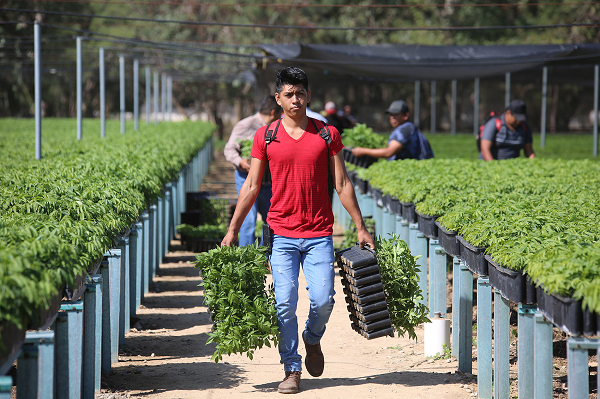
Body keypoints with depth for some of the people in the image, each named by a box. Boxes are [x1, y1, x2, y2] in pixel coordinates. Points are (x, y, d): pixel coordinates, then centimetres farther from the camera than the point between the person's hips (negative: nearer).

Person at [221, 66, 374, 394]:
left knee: (323, 299, -7)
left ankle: (312, 339, 26)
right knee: (284, 302, -5)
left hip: (319, 234, 0)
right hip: (282, 234, 0)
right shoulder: (265, 137, 4)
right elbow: (251, 186, 7)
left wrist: (361, 228, 5)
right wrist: (232, 230, 4)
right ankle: (292, 370, 6)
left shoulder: (327, 134, 4)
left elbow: (342, 184, 7)